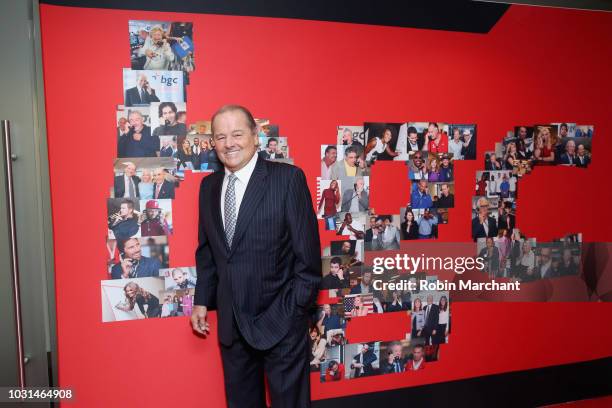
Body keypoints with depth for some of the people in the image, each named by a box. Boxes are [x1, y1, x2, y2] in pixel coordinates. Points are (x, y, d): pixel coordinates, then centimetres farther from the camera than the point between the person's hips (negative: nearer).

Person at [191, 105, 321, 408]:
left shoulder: (288, 178, -12)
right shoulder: (209, 185, 6)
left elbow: (308, 251, -11)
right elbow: (206, 251, 12)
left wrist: (297, 310, -11)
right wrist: (202, 301, 8)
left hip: (279, 319, -5)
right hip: (230, 321, 5)